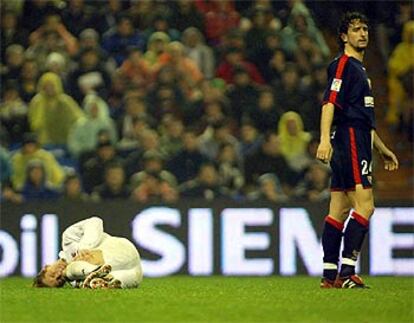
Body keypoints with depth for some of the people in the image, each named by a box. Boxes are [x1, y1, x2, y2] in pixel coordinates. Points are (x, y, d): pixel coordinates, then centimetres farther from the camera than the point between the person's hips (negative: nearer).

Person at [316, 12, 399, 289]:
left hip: (357, 146, 10)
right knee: (365, 206, -15)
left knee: (339, 211, 7)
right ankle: (347, 271, -19)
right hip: (349, 144, -10)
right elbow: (330, 102, -19)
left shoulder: (359, 69, 24)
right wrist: (325, 138, -32)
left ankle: (330, 275, 6)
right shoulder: (343, 64, -6)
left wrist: (383, 150, 35)